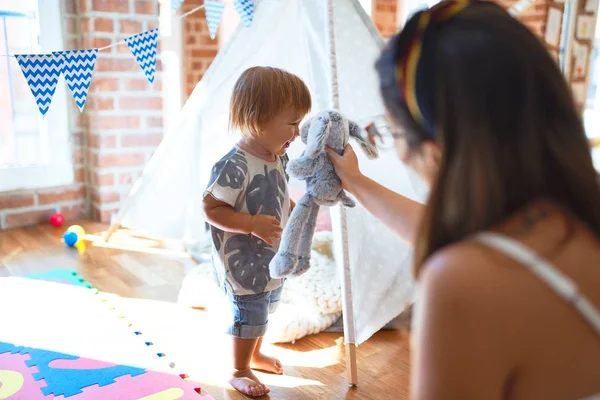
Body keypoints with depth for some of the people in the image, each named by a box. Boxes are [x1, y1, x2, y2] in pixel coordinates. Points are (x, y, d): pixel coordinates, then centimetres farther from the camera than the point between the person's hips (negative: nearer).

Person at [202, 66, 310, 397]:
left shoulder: (279, 158, -1)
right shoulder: (235, 166, -30)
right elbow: (211, 208, -28)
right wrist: (253, 224, -34)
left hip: (272, 257, 9)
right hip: (242, 262, -9)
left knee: (264, 310, 26)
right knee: (249, 315, 7)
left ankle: (254, 354, 50)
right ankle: (239, 371, 30)